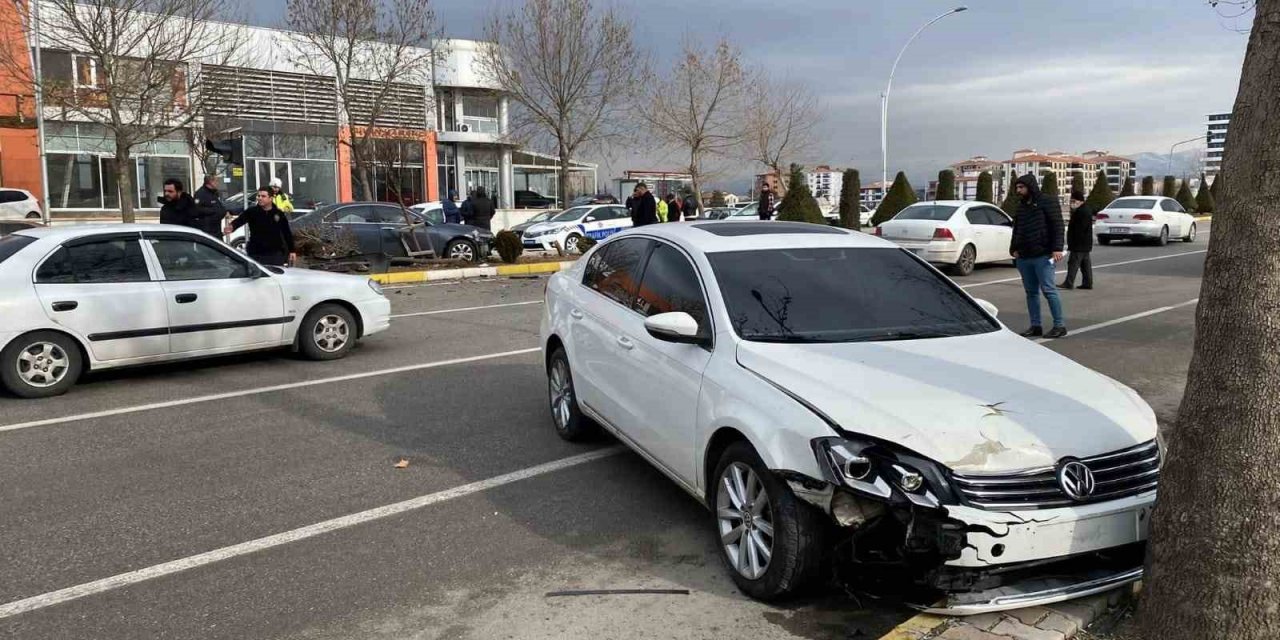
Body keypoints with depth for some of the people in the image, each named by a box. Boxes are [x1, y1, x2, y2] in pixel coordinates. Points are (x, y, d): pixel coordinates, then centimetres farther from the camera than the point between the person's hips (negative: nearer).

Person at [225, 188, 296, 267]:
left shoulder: (279, 214, 2)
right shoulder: (252, 212, -3)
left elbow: (287, 234, 8)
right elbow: (240, 220, -20)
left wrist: (291, 251, 7)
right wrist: (232, 226, -43)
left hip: (275, 254, 1)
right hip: (256, 254, -1)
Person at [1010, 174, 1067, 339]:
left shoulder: (1048, 202, -3)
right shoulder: (1021, 207, 19)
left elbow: (1057, 225, -9)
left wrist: (1057, 248, -18)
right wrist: (1014, 249, 10)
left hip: (1043, 256, -7)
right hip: (1023, 257, 7)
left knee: (1048, 290, -8)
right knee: (1031, 292, 9)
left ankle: (1059, 326, -2)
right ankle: (1035, 326, 14)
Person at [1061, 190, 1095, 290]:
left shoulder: (1080, 212, -18)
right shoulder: (1087, 209, 16)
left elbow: (1078, 230, -22)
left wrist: (1071, 244, -21)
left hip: (1079, 244, -11)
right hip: (1086, 244, 11)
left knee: (1073, 263, -8)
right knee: (1085, 263, 12)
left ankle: (1069, 283, -8)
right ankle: (1088, 283, 15)